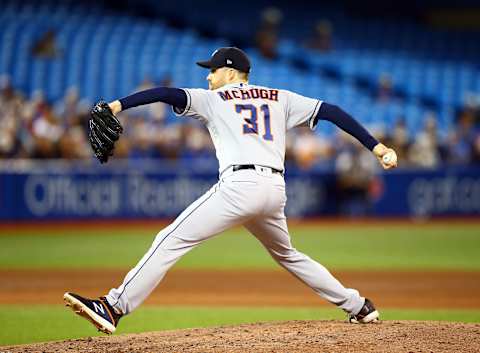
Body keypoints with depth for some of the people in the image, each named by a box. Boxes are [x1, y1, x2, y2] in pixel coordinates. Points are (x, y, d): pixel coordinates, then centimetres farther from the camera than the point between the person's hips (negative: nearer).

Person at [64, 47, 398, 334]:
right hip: (275, 190, 6)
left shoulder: (214, 99, 13)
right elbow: (331, 111, 19)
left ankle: (113, 308, -19)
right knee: (287, 254, 31)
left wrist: (118, 105, -10)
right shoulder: (281, 99, 24)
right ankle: (358, 306, 31)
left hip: (239, 186, -6)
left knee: (172, 241, -8)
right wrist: (377, 146, 16)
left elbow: (170, 94, -1)